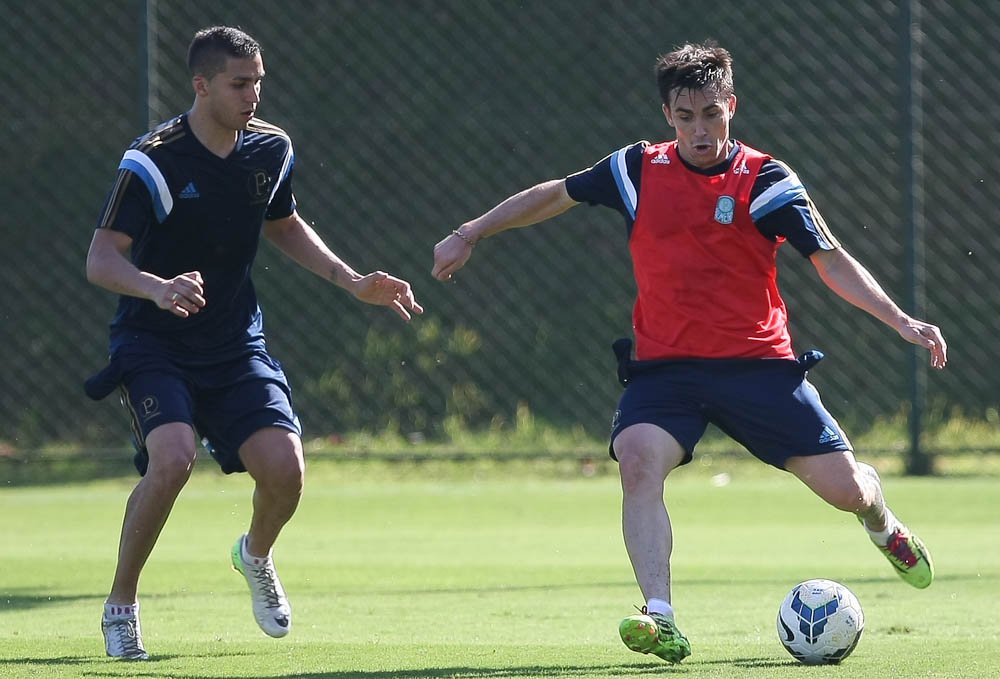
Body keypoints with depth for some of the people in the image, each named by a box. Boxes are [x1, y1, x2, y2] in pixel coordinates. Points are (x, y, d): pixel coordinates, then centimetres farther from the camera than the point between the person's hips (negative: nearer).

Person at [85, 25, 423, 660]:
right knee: (173, 458, -30)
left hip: (236, 345, 5)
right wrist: (158, 288, -43)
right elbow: (101, 259, -23)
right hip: (154, 344, -4)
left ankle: (256, 555, 23)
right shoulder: (154, 161, -17)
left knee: (284, 468, -15)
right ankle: (121, 605, -8)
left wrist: (353, 281, 11)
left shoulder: (270, 149, 1)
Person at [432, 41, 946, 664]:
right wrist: (470, 234, 17)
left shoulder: (765, 181, -4)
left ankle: (883, 524, 38)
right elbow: (554, 196, 17)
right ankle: (661, 622, -35)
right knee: (638, 460, -30)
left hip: (757, 362, -1)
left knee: (845, 487, -3)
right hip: (664, 366, 1)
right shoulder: (639, 169, 3)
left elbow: (833, 262, -5)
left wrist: (900, 320, -17)